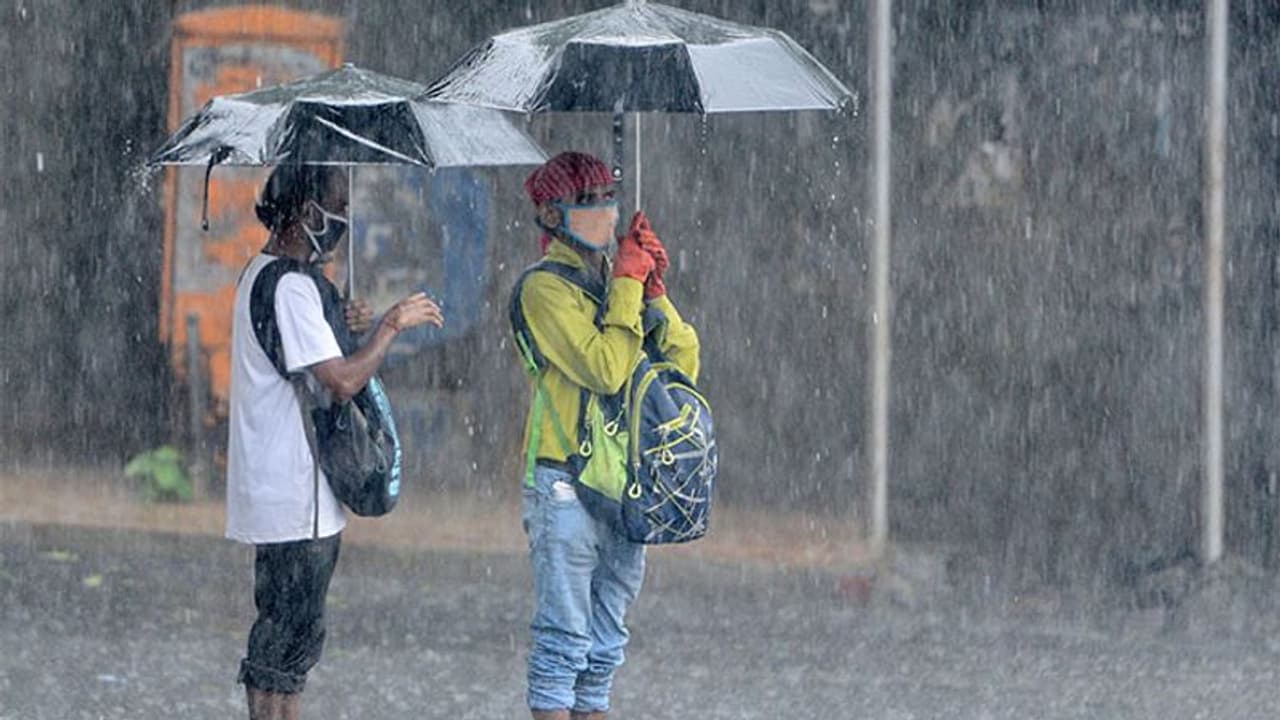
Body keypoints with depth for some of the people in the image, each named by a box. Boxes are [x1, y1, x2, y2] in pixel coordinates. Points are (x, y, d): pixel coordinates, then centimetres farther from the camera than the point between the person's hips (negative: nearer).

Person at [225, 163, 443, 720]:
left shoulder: (262, 273, 14)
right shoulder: (289, 286, -19)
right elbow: (342, 382, -22)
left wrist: (342, 330, 10)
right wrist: (393, 324, -12)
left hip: (281, 493, 11)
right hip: (295, 500, -11)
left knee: (287, 634, 15)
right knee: (285, 638, -6)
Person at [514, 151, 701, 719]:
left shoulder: (614, 281, 13)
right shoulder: (547, 288, -8)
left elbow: (684, 367, 8)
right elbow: (605, 369, -20)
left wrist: (655, 291, -2)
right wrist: (628, 285, -14)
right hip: (566, 484, -7)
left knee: (605, 642, 12)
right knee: (564, 637, -6)